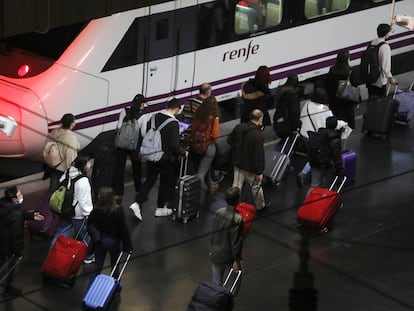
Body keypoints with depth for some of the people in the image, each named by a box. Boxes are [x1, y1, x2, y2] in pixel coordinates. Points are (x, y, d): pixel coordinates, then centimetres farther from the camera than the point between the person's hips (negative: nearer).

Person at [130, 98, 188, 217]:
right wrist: (184, 153, -4)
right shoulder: (173, 123, -20)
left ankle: (137, 203, 3)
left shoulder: (155, 117, -1)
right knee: (165, 183, 14)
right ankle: (160, 208, 24)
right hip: (166, 158, -5)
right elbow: (174, 145, -21)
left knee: (149, 180, 16)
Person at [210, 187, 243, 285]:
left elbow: (213, 234, 5)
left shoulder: (218, 213, -7)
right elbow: (236, 241, -21)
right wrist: (237, 260, -11)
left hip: (216, 255, 5)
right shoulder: (237, 219, -26)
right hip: (229, 257, -5)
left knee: (216, 284, 14)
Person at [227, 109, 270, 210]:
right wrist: (259, 172, -15)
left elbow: (229, 140, 7)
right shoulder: (258, 136, -28)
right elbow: (259, 155, -24)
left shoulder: (239, 127, -9)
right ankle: (260, 205, 37)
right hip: (250, 167, -5)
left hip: (238, 164, 5)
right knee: (256, 187, 18)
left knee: (236, 187, 15)